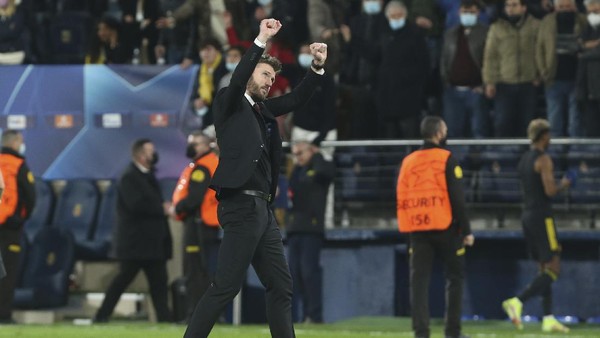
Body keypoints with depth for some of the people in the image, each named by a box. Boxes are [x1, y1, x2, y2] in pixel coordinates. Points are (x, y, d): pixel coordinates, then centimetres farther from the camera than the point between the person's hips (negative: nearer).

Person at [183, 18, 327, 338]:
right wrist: (261, 41, -26)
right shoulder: (228, 102, -1)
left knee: (280, 286, 10)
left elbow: (296, 99, 20)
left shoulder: (263, 109, 19)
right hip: (241, 206, -9)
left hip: (262, 209, 9)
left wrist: (317, 66, 6)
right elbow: (237, 79, -20)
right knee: (225, 286, -13)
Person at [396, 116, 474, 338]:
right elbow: (457, 199, -9)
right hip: (444, 227, -3)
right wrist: (466, 230, -5)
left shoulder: (408, 161, 9)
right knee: (455, 277, 8)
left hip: (417, 228, 4)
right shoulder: (446, 160, -5)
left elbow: (401, 199, 10)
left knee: (419, 280, 2)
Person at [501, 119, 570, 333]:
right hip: (542, 217, -9)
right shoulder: (543, 160, -13)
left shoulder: (524, 159, 14)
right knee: (553, 270, -7)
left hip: (527, 216, 9)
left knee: (544, 269, 11)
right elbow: (550, 191, -21)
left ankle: (548, 319, 7)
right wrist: (563, 185, -3)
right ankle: (517, 303, -20)